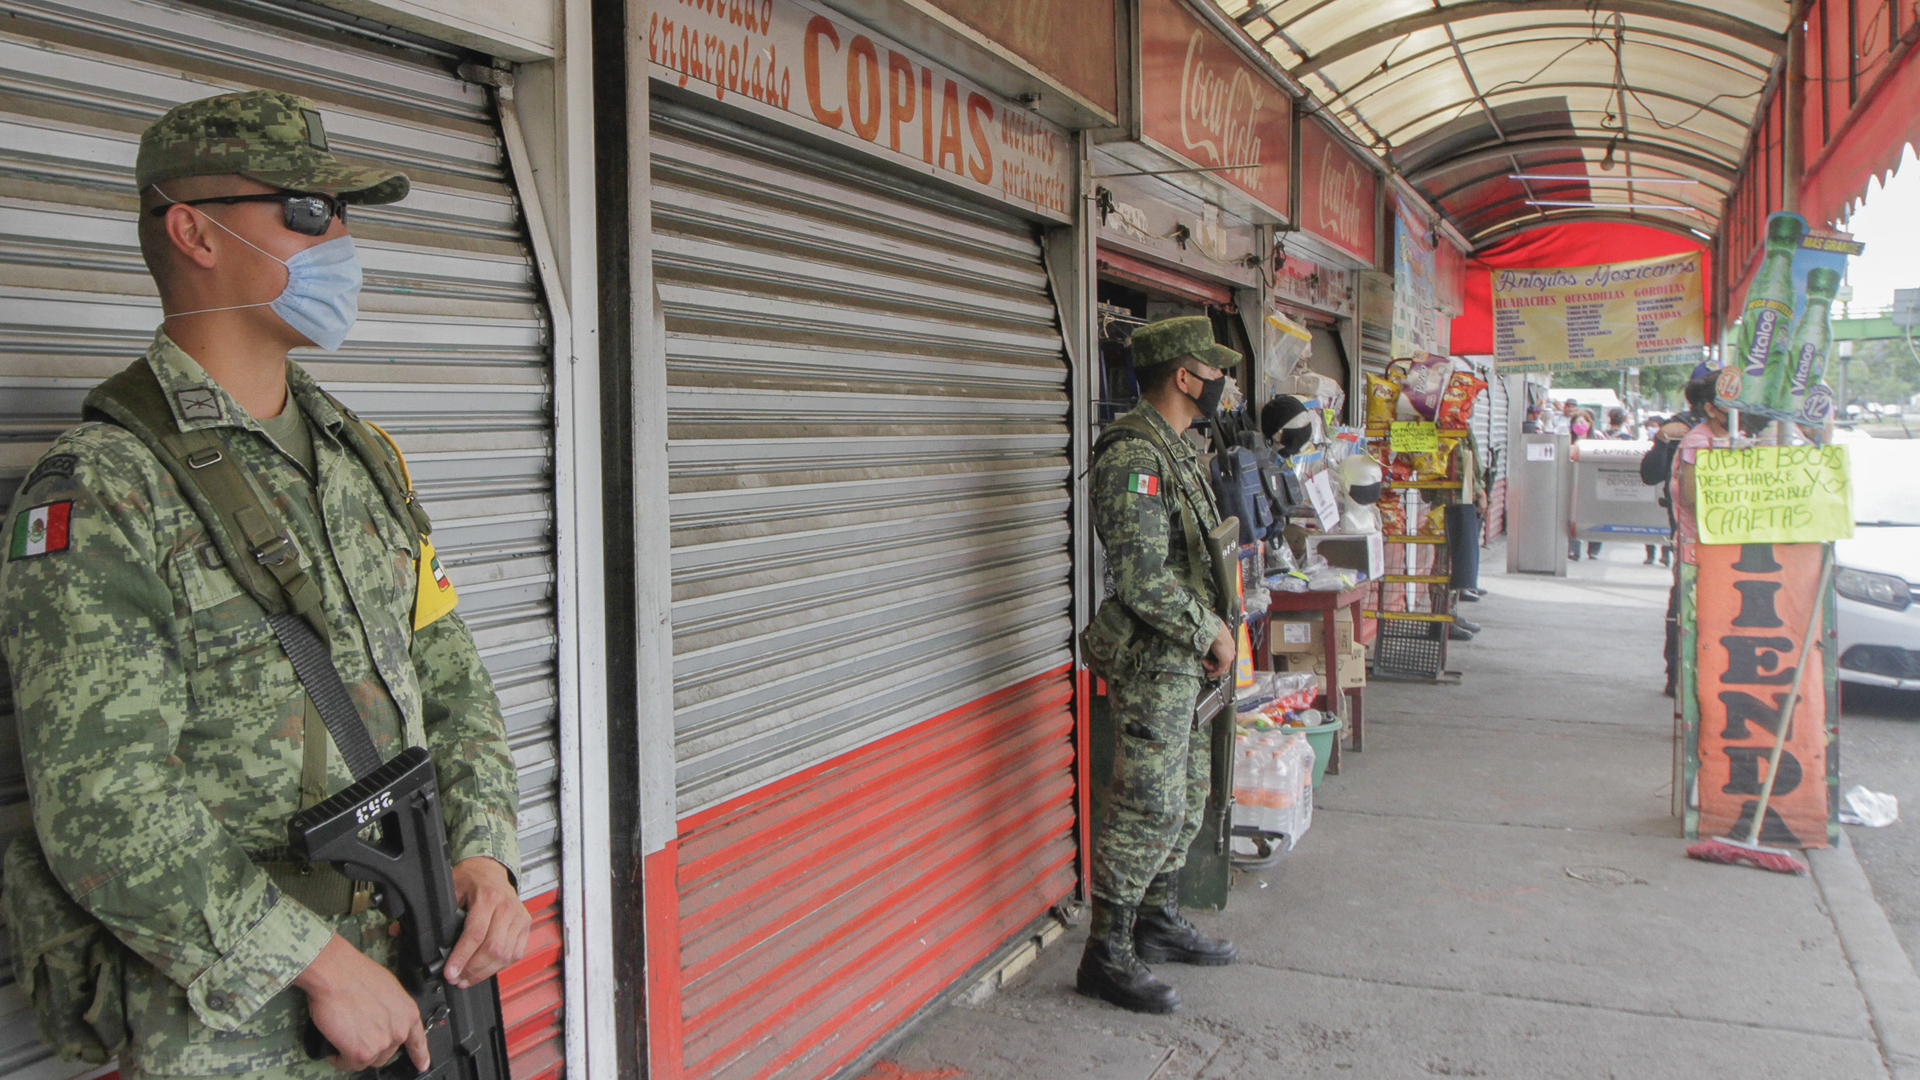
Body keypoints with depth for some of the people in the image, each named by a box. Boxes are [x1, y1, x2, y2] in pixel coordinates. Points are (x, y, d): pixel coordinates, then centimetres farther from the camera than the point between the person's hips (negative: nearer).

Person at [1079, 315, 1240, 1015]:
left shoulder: (1175, 448, 13)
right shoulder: (1134, 454, -20)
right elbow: (1143, 577, -25)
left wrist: (1211, 628, 12)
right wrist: (1211, 630, -14)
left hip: (1184, 660, 10)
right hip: (1151, 661, -10)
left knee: (1187, 798, 18)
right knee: (1148, 808, -5)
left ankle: (1159, 922, 32)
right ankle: (1107, 956, 6)